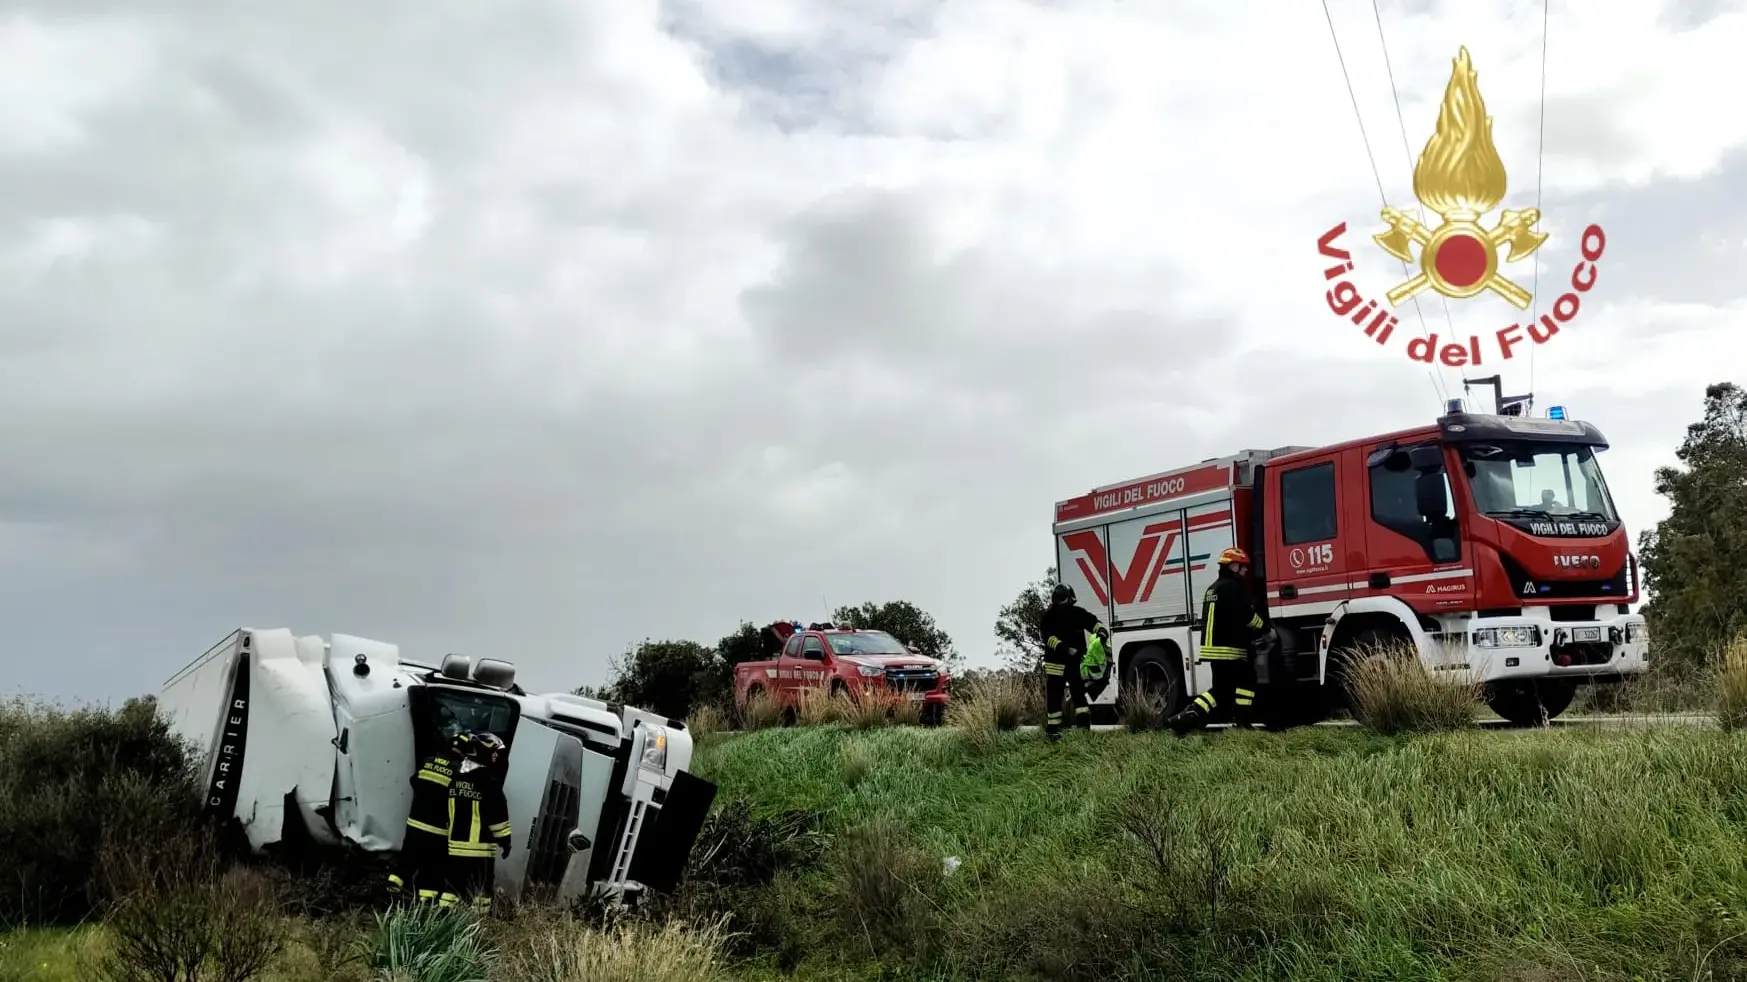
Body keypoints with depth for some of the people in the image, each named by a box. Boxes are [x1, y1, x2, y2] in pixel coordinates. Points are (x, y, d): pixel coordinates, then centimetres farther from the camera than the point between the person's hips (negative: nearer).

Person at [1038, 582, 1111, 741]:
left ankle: (1083, 726, -3)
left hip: (1076, 660, 2)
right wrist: (1065, 649, -26)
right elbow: (1049, 638, -13)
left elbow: (1094, 622, -1)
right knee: (1054, 697, 0)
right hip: (1056, 661, -2)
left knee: (1079, 693, -2)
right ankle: (1053, 731, 5)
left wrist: (1102, 633, -24)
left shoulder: (1079, 613, 7)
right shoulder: (1048, 617, -2)